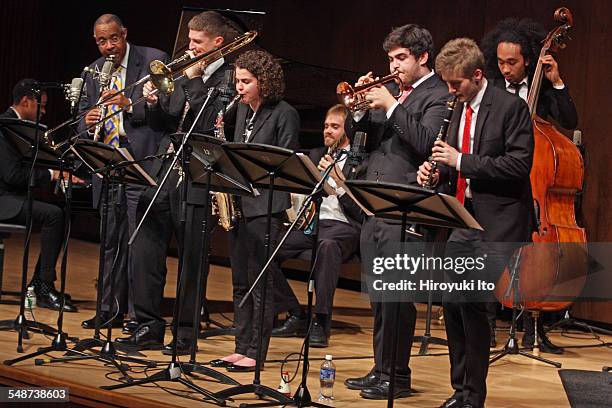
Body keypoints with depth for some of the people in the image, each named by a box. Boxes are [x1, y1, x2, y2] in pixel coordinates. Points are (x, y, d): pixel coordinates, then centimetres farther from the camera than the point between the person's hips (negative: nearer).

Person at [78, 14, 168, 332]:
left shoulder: (154, 60, -2)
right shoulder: (94, 72, 15)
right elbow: (82, 113, 19)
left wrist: (130, 104, -21)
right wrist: (88, 122, -5)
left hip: (143, 162, -6)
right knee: (111, 240, 11)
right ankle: (111, 310, 19)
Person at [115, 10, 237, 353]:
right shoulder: (185, 75, 18)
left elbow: (212, 123, -19)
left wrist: (194, 80, -12)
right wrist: (154, 103, 0)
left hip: (197, 179, -7)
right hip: (165, 171, 7)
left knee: (191, 259, 1)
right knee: (146, 249, 5)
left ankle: (187, 334, 11)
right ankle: (149, 327, 13)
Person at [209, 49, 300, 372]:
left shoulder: (284, 114, -7)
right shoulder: (242, 110, 15)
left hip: (265, 206, -7)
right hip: (239, 203, 8)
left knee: (260, 282, -4)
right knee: (240, 282, 11)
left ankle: (256, 352, 2)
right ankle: (241, 348, 17)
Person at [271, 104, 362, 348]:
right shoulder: (316, 155, 23)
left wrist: (337, 176, -17)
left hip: (343, 225, -6)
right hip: (311, 223, 6)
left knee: (327, 245, -42)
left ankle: (321, 322, -34)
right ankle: (296, 316, -5)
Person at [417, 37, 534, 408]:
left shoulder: (511, 107, -9)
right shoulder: (459, 109, 13)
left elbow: (519, 165, -17)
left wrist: (461, 161, -19)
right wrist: (439, 169, 2)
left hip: (497, 224, -8)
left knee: (472, 301, -13)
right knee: (453, 302, 8)